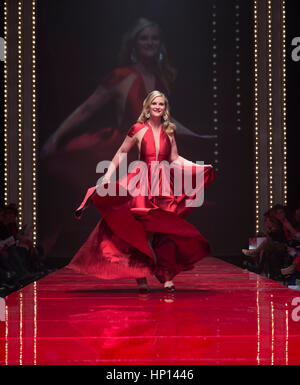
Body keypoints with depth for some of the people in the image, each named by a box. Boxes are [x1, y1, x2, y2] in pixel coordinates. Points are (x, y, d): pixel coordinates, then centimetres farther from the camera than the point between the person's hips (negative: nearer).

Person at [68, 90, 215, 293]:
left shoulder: (170, 131, 11)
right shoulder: (138, 129, 1)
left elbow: (174, 158, 16)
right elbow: (122, 153, 7)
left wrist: (200, 167, 8)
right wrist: (107, 176, 1)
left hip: (164, 185, 2)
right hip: (142, 184, -2)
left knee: (167, 230, -4)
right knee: (139, 230, -3)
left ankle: (167, 277, 0)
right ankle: (141, 278, 3)